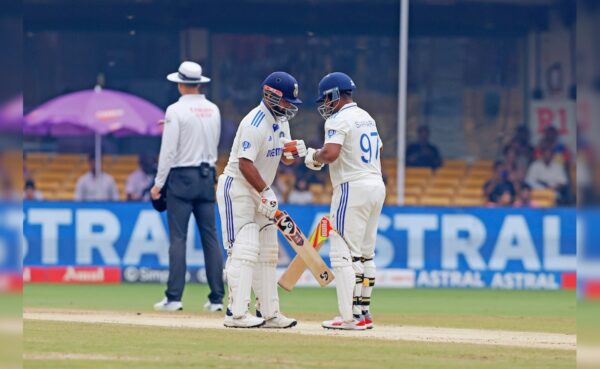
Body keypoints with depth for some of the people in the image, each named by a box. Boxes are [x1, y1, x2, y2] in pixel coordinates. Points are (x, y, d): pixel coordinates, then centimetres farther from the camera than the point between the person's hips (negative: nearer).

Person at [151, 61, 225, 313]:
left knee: (178, 238, -5)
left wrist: (158, 184, -6)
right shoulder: (213, 110, 8)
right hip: (207, 176, 5)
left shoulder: (176, 111, -9)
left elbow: (168, 150, -12)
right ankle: (217, 298, 3)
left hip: (181, 178, -5)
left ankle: (174, 297, -8)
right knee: (210, 237, 5)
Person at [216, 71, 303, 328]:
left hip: (260, 192, 10)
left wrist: (295, 152, -8)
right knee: (244, 250, -15)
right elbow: (245, 164, -26)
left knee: (267, 253, 9)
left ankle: (268, 312, 14)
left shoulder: (281, 120, 9)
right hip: (237, 189, -10)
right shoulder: (255, 124, -21)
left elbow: (284, 159, 15)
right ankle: (236, 313, -17)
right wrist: (265, 193, -28)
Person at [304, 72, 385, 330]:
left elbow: (331, 154, -24)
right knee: (365, 255, 15)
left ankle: (350, 317, -14)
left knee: (343, 254, -8)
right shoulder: (367, 118, 17)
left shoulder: (339, 120, -10)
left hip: (352, 188, -9)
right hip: (377, 185, 9)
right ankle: (363, 313, 18)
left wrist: (314, 157, -2)